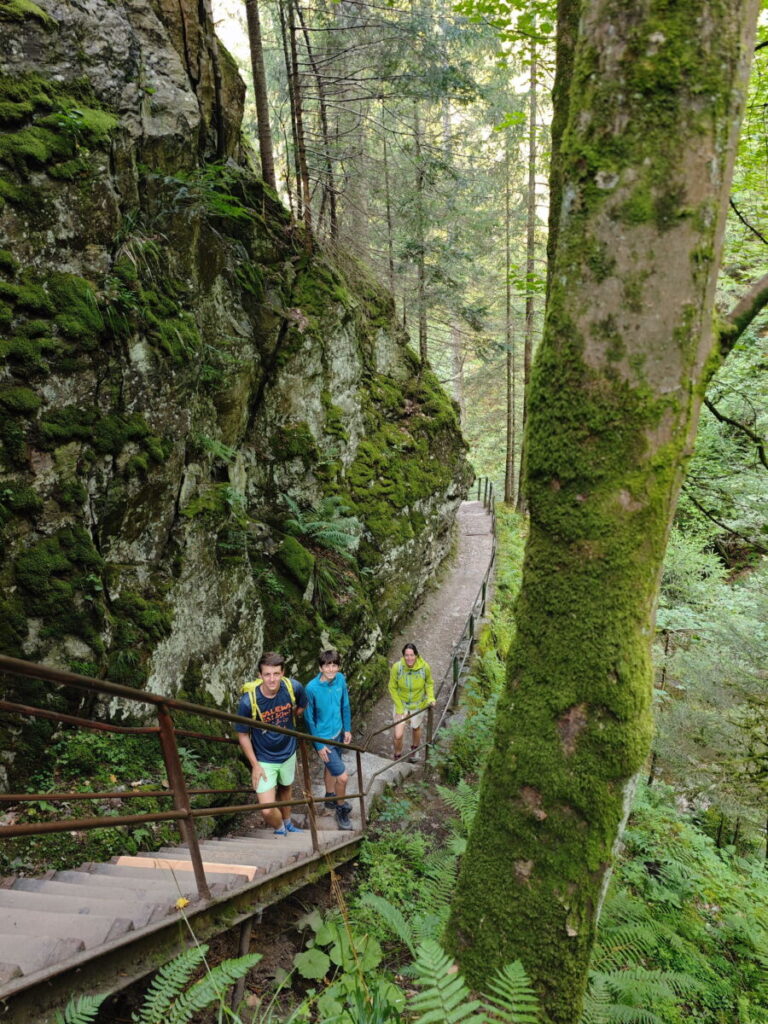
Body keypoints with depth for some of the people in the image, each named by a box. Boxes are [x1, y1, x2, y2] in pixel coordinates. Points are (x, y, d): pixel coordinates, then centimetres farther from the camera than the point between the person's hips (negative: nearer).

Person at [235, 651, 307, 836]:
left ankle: (288, 824, 58)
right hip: (264, 760, -3)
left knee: (285, 788, 28)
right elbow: (243, 735, -15)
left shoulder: (293, 687, -23)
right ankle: (280, 830, 27)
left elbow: (301, 707, 2)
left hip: (288, 752, 3)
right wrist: (255, 765, -13)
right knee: (267, 810, -9)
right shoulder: (248, 701, -30)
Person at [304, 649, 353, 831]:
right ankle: (341, 810, 21)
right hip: (323, 738, -6)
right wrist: (319, 746, -13)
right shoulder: (312, 688, -27)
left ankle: (330, 797, 52)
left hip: (338, 733, 6)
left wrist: (347, 729, 7)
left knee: (331, 766, 28)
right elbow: (309, 719, -17)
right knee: (343, 777, -5)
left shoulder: (340, 679, -11)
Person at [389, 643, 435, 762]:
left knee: (416, 728, 25)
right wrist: (399, 707, -13)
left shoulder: (425, 667, -25)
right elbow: (392, 688, -13)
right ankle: (397, 757, 29)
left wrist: (431, 697, -20)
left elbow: (429, 683, -3)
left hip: (418, 704, 1)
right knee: (398, 735, -3)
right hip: (401, 703, -1)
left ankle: (414, 750, 58)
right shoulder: (397, 667, -27)